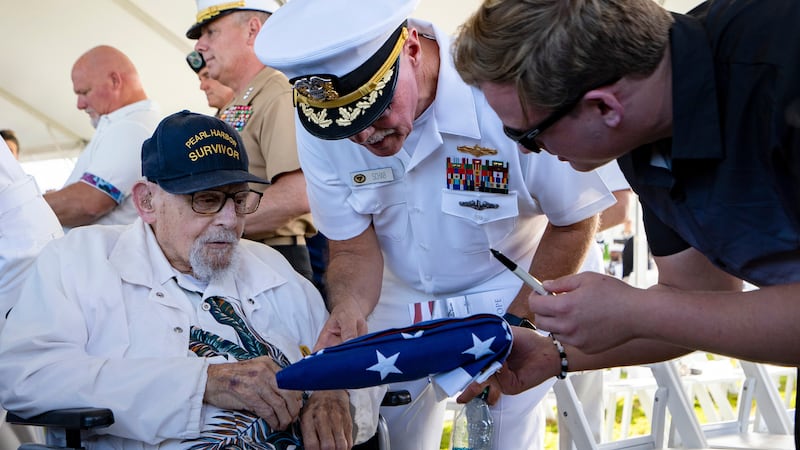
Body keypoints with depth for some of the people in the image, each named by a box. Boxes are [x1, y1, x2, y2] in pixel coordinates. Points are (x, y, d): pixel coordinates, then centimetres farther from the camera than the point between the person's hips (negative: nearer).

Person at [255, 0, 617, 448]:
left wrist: (515, 326, -18)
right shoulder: (318, 129, -18)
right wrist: (349, 310, -29)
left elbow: (575, 222, -15)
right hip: (399, 306, 3)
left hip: (510, 299, -3)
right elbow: (354, 249, -8)